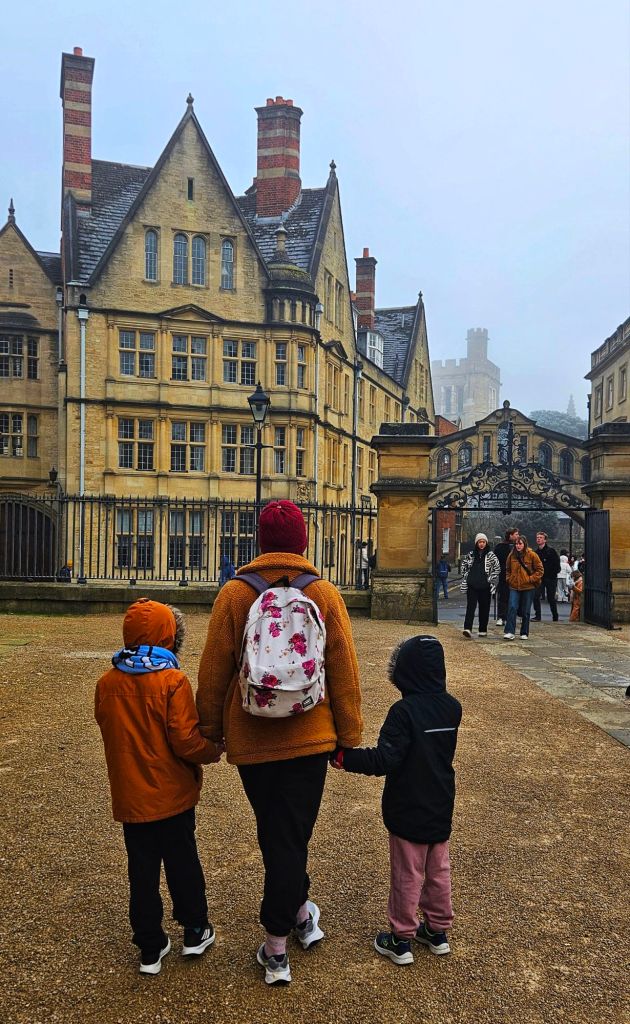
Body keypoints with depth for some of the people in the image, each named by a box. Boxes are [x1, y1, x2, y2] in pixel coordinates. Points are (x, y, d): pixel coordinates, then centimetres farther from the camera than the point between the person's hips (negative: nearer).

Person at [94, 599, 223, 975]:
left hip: (130, 797, 3)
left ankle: (151, 948, 25)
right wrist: (215, 750, -3)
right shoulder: (173, 682, -20)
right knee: (183, 862, 16)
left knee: (142, 870, 15)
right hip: (172, 794, -3)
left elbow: (111, 732, 6)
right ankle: (196, 932, 31)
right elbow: (186, 741, -21)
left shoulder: (107, 684, -6)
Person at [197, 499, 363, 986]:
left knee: (275, 831, 18)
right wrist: (350, 737, 6)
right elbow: (345, 672, -4)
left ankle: (299, 911, 32)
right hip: (309, 737, 0)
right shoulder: (325, 594, -7)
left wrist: (210, 731, 10)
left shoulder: (234, 594, -8)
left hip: (250, 738, 0)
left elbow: (214, 671, -3)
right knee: (291, 833, 13)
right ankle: (275, 944, 24)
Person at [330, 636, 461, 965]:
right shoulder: (452, 707, -4)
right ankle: (437, 930, 33)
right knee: (438, 870, 19)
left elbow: (385, 760, -28)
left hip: (409, 811, -6)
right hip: (441, 808, 6)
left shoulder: (404, 711, -24)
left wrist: (342, 757, -25)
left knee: (407, 875, 8)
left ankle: (400, 940, 22)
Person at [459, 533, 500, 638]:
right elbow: (464, 566, 19)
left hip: (485, 586, -1)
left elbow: (497, 568, 3)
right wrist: (465, 577, 11)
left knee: (484, 608, 6)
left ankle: (483, 630, 16)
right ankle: (467, 628, -17)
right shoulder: (471, 554, 10)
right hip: (472, 586, 1)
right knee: (470, 606, -9)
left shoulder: (491, 555, 3)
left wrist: (491, 579, -2)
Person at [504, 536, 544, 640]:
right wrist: (509, 579, 5)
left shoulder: (532, 555, -5)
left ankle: (524, 633, 17)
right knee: (512, 608, -13)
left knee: (525, 611, 6)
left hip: (528, 587, -2)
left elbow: (540, 570, -1)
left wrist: (531, 579, -9)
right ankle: (509, 632, -14)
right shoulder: (512, 556, 4)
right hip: (514, 587, 2)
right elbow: (507, 570, 19)